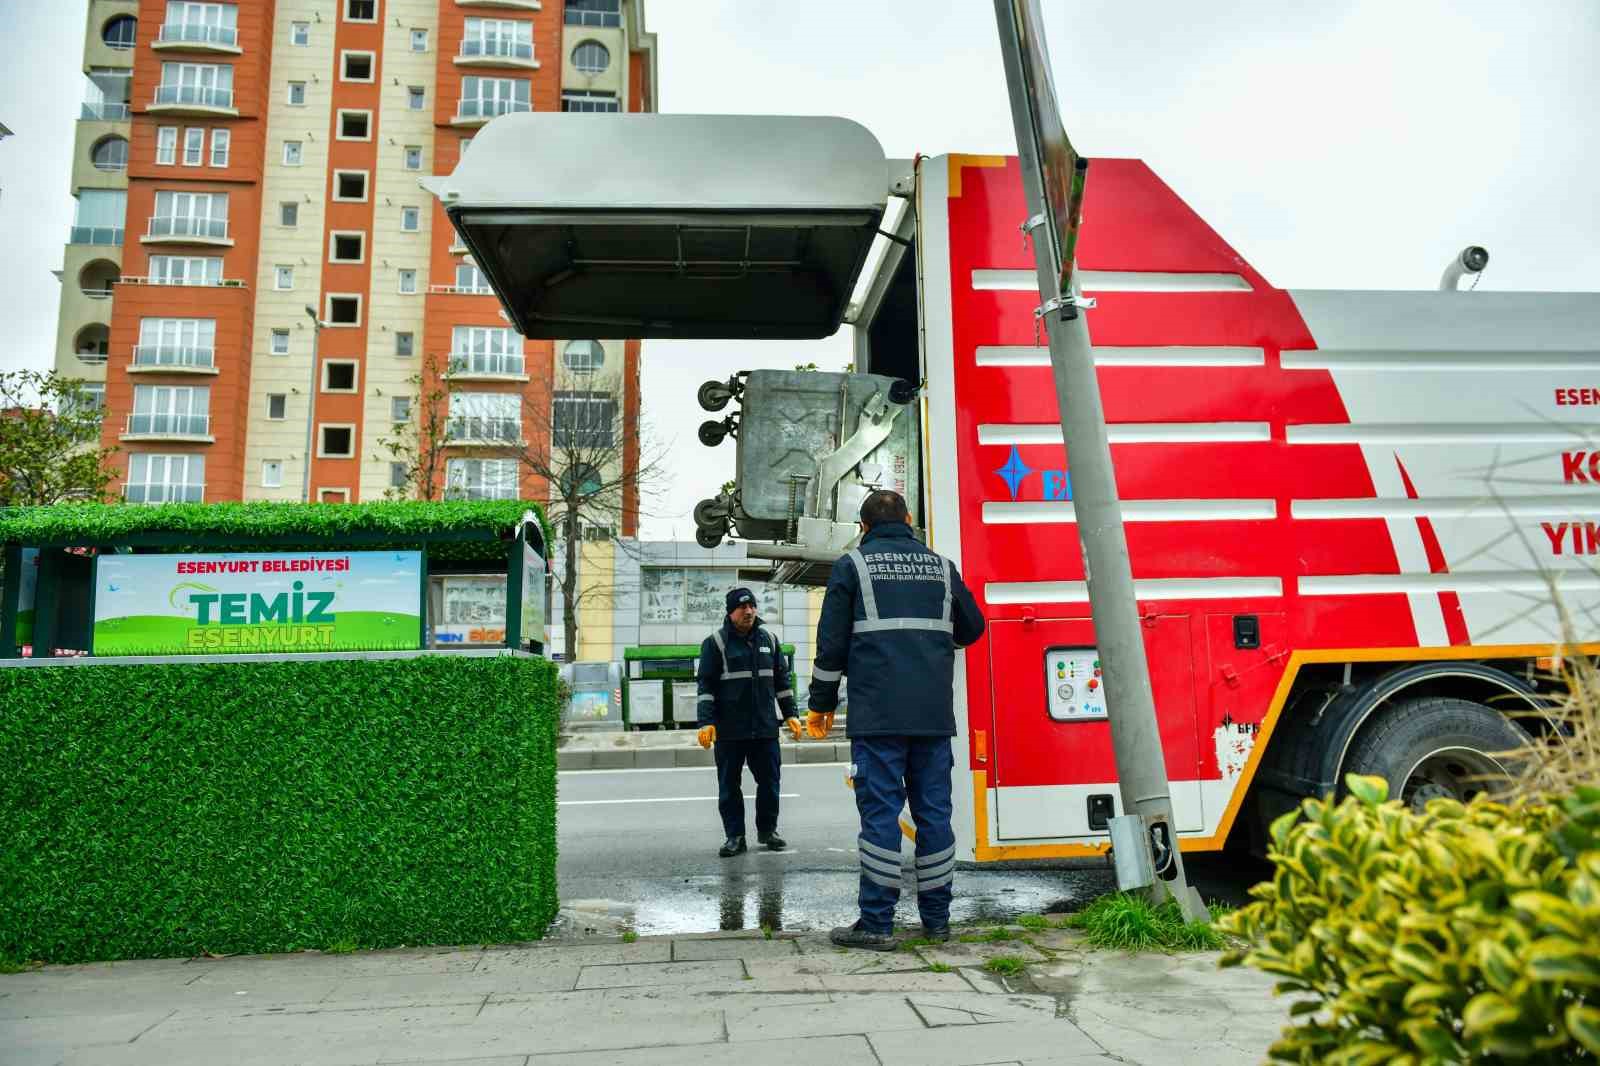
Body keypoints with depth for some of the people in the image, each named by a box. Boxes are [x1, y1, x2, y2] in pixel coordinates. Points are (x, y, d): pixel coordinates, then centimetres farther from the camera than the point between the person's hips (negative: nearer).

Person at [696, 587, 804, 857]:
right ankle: (735, 836, 14)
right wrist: (706, 722, -14)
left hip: (765, 728, 4)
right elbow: (706, 685, -6)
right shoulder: (715, 643, -3)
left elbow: (782, 680, 16)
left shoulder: (769, 640, 10)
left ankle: (767, 830, 24)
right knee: (729, 785, 4)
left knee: (769, 782, 9)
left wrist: (790, 715, 11)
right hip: (729, 730, -4)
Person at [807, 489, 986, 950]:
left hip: (878, 716, -3)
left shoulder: (852, 565, 3)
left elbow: (832, 642, 0)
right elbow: (972, 627, 22)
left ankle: (876, 923, 1)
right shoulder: (941, 565, 13)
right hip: (934, 715, 4)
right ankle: (936, 919, 14)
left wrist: (821, 703, 9)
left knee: (880, 811, -2)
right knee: (934, 811, 8)